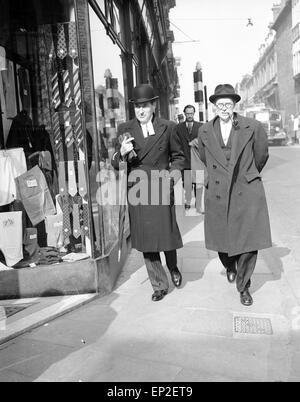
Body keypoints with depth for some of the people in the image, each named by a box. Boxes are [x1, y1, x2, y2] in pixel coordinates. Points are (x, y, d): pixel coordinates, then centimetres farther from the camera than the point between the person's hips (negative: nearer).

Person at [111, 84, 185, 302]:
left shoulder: (168, 128, 2)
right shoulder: (125, 129, 5)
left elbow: (178, 156, 12)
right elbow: (116, 164, 5)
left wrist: (173, 174, -4)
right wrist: (122, 153, -17)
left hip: (161, 189, -1)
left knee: (167, 232, 4)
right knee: (146, 239, 6)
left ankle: (173, 267, 39)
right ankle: (159, 285, 24)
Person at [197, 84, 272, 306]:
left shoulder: (253, 127, -3)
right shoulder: (204, 132, 5)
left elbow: (261, 156, 12)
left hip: (247, 193, -2)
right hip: (217, 195, 2)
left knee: (249, 242, -2)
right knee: (222, 241, 9)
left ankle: (244, 286, 22)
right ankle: (230, 267, 44)